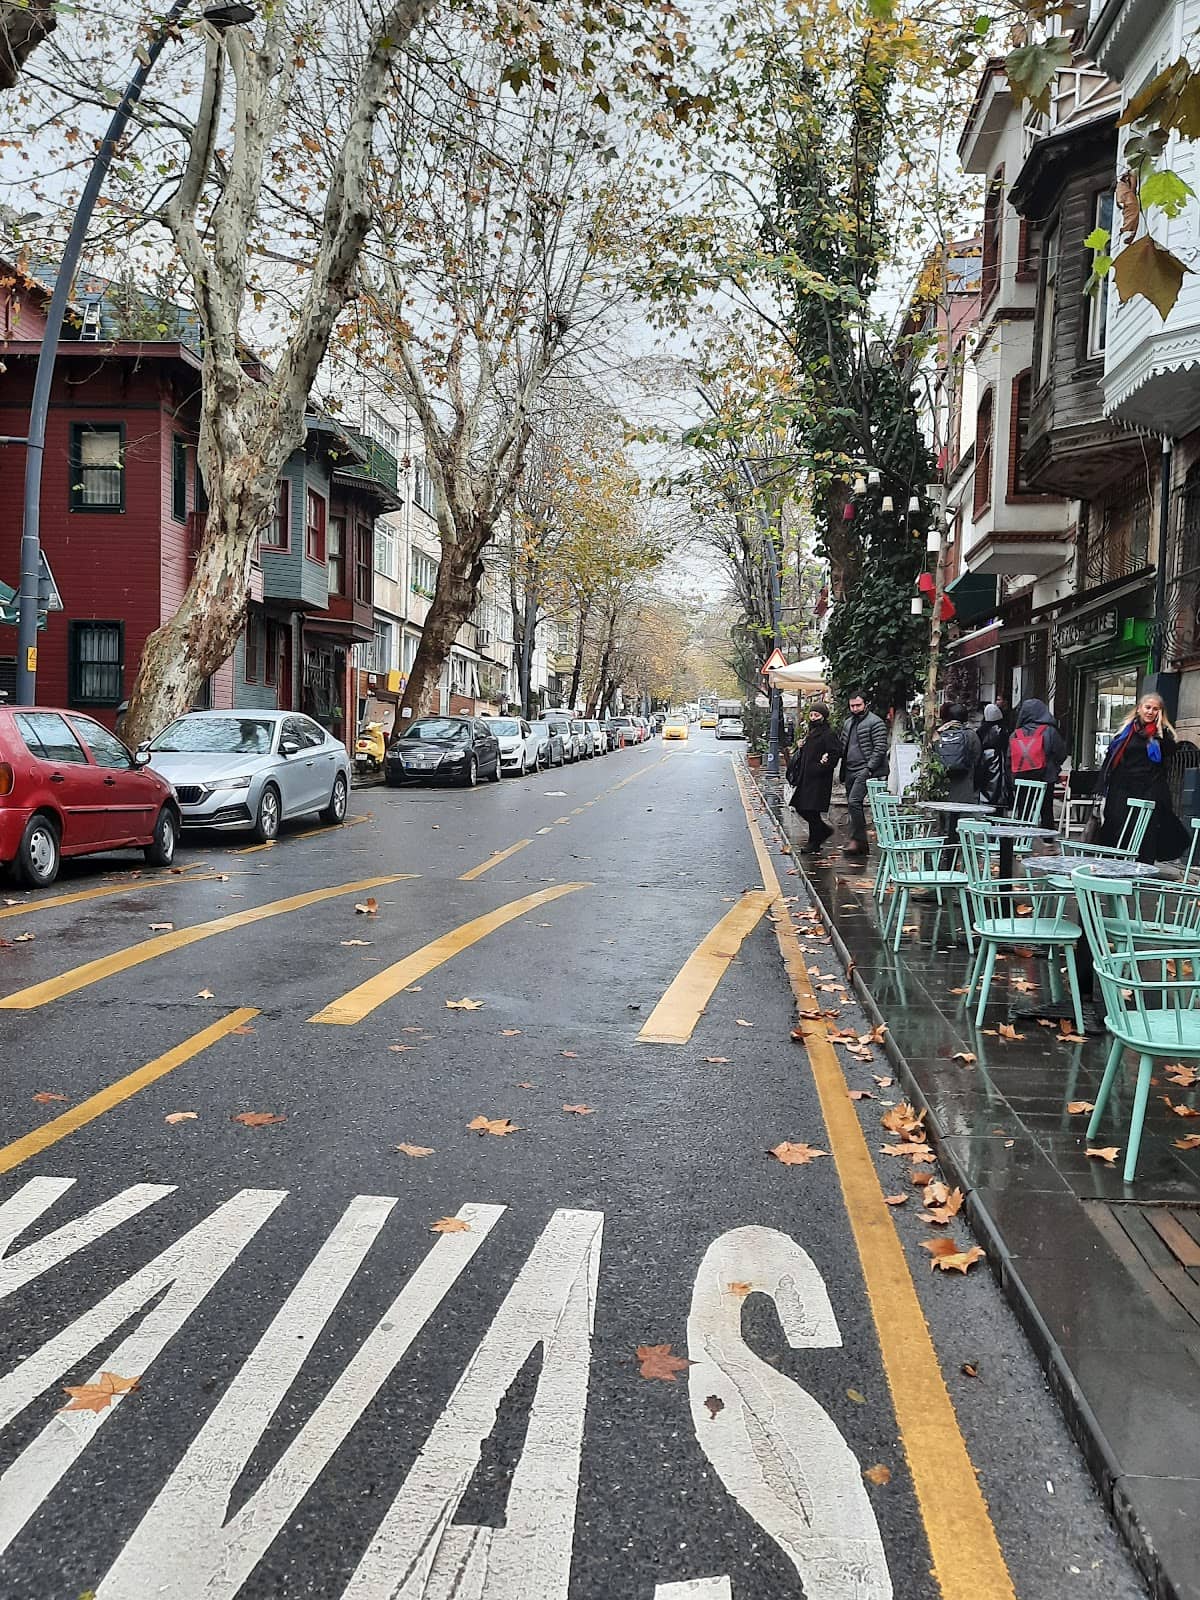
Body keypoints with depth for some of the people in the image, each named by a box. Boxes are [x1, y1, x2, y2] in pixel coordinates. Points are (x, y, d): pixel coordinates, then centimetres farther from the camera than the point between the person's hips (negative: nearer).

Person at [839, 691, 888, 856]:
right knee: (854, 805, 9)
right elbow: (843, 746, 23)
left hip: (865, 770, -8)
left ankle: (857, 840, -14)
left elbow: (880, 748, -12)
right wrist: (843, 770, 10)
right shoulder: (848, 722, 18)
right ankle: (862, 844, 16)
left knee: (854, 801, -20)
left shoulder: (875, 722, -6)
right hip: (850, 771, 8)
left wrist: (869, 768, -18)